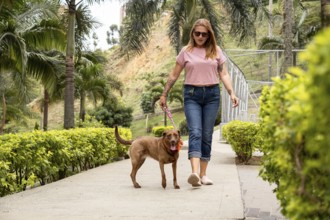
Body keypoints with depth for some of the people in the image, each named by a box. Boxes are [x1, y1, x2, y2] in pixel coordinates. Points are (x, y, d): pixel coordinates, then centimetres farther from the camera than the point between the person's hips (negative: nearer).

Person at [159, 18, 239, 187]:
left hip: (212, 94, 2)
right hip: (192, 94, -2)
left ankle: (203, 174, 9)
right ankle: (195, 173, -28)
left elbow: (224, 74, 8)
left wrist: (232, 93, -4)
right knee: (195, 132, -16)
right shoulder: (186, 51, 6)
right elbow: (174, 75, 10)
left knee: (207, 135, 3)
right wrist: (164, 95, 10)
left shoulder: (216, 51, 9)